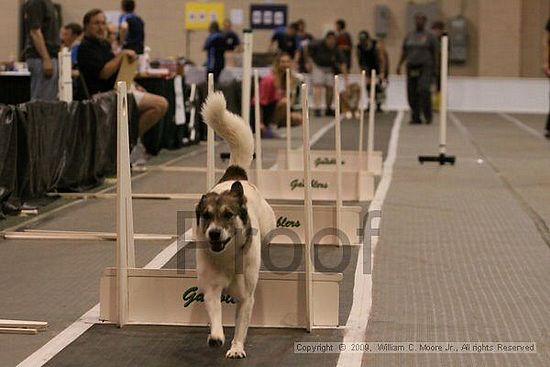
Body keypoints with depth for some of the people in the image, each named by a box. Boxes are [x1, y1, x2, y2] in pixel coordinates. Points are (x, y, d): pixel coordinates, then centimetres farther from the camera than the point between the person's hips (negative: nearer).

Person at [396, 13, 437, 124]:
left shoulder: (429, 36, 1)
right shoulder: (409, 36, 13)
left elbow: (435, 53, 3)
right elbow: (404, 52, 13)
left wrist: (434, 69, 1)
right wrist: (399, 65, 1)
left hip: (425, 67, -4)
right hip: (412, 68, 4)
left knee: (423, 90, -22)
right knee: (412, 93, 1)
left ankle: (428, 115, -11)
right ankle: (416, 117, 11)